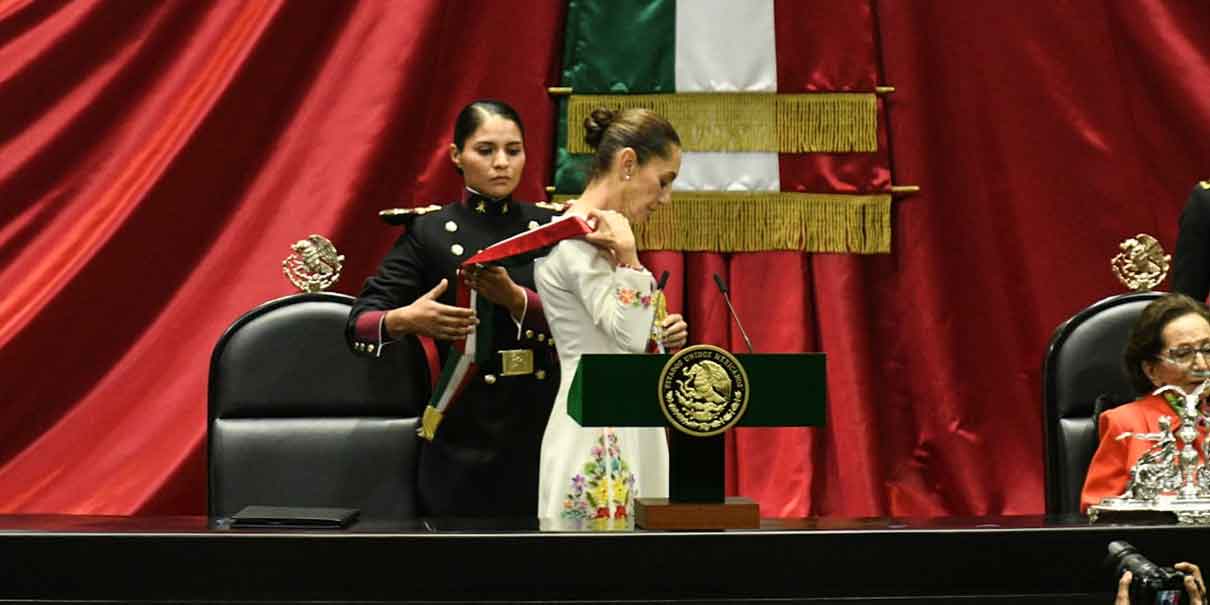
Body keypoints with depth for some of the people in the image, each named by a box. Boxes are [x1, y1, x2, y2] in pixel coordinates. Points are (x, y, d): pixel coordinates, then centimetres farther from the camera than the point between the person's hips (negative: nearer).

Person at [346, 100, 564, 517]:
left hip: (547, 425, 2)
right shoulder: (430, 231, 1)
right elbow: (360, 323, -5)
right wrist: (406, 320, -27)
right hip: (468, 440, -2)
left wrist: (515, 299, -24)